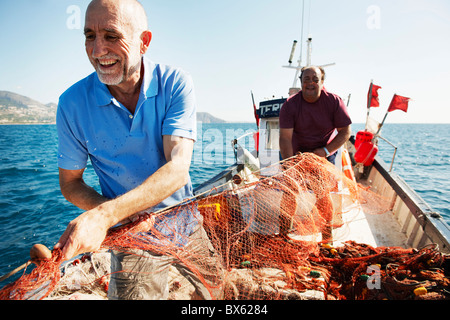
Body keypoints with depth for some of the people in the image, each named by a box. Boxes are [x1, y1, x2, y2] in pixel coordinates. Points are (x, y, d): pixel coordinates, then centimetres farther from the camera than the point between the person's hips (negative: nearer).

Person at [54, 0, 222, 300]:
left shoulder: (176, 84, -17)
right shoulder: (72, 103, -13)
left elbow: (178, 168, -27)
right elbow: (70, 183, -3)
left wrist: (105, 215, -38)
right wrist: (121, 216, -21)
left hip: (188, 225, 2)